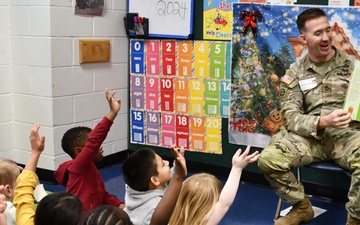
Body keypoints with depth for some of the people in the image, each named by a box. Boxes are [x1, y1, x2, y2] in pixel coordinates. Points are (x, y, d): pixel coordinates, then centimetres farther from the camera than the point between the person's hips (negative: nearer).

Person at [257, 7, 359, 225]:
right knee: (268, 159, -25)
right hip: (310, 136, 1)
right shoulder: (295, 73, 6)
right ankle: (301, 207, 4)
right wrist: (323, 121, -22)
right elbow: (291, 118, -3)